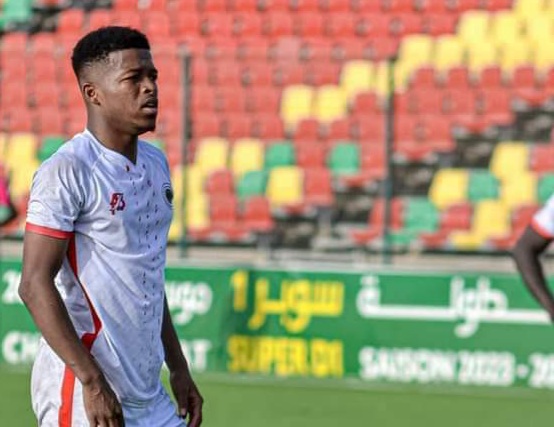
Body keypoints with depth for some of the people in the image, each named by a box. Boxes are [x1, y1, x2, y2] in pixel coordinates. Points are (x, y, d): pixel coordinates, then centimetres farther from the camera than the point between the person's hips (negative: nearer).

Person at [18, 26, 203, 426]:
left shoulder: (156, 164, 13)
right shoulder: (67, 171, -12)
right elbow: (35, 284, -17)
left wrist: (178, 368, 19)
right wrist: (92, 381, -21)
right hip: (81, 393, -8)